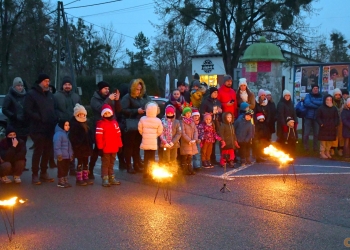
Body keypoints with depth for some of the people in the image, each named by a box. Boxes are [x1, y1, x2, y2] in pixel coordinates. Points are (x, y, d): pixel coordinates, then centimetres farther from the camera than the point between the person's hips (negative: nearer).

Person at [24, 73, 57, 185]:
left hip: (50, 128, 6)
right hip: (38, 129, -6)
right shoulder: (31, 94, -3)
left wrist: (55, 120, 4)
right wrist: (40, 119, -16)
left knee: (47, 151, 10)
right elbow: (28, 111, -10)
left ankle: (44, 172, 21)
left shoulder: (50, 94, 18)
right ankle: (35, 174, 7)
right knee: (38, 151, -3)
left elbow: (54, 109, 22)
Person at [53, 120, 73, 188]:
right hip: (62, 156, -9)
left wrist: (71, 154, 21)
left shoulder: (67, 134, 15)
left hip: (67, 156, 9)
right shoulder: (58, 134, -16)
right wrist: (59, 154, -23)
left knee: (66, 169, 14)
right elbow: (57, 146, -21)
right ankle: (60, 182, 6)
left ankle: (65, 181, 23)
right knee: (61, 169, -2)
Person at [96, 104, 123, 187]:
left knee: (111, 164, 16)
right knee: (105, 164, 2)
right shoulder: (101, 123, -9)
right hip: (105, 149, -6)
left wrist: (120, 145, 10)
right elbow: (99, 136, -13)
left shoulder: (115, 122, 10)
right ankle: (105, 179, 6)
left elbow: (118, 134, 12)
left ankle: (112, 178, 24)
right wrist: (100, 147, -16)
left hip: (114, 148, 6)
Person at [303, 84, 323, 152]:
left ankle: (315, 148, 17)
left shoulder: (321, 96, 11)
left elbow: (323, 103, -10)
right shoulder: (308, 95, 5)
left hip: (317, 117, 2)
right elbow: (307, 103, -14)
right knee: (306, 133, -5)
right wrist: (318, 106, -11)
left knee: (316, 134, 5)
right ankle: (306, 147, 9)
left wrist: (313, 102, -13)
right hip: (308, 117, -2)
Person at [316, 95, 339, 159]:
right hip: (324, 128, -3)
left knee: (330, 140, 8)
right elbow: (317, 117, 0)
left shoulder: (334, 108, 8)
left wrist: (336, 124, -3)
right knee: (323, 140, -2)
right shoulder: (321, 108, -2)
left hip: (332, 128, 4)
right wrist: (321, 123, -13)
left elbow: (336, 117, 12)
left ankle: (327, 152, 21)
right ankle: (322, 153, 5)